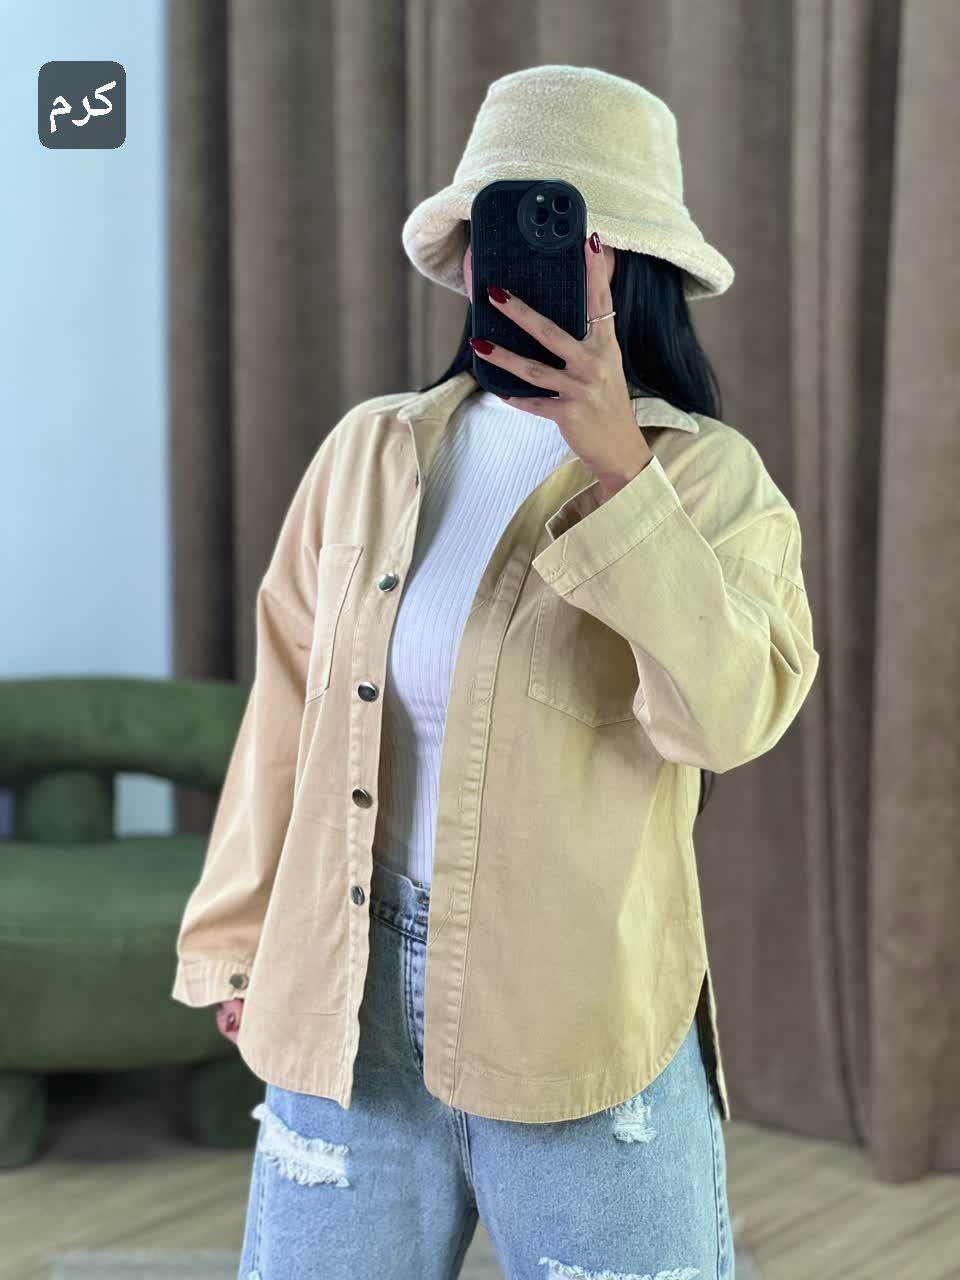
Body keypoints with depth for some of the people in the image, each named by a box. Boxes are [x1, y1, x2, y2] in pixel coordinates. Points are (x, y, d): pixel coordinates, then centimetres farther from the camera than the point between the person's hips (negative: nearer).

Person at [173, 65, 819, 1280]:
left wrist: (617, 462, -28)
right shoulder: (368, 450, 5)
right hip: (349, 1006, 3)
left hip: (584, 1026, -3)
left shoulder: (703, 473, -6)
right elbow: (292, 707, 12)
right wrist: (238, 942, 16)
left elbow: (733, 713, -22)